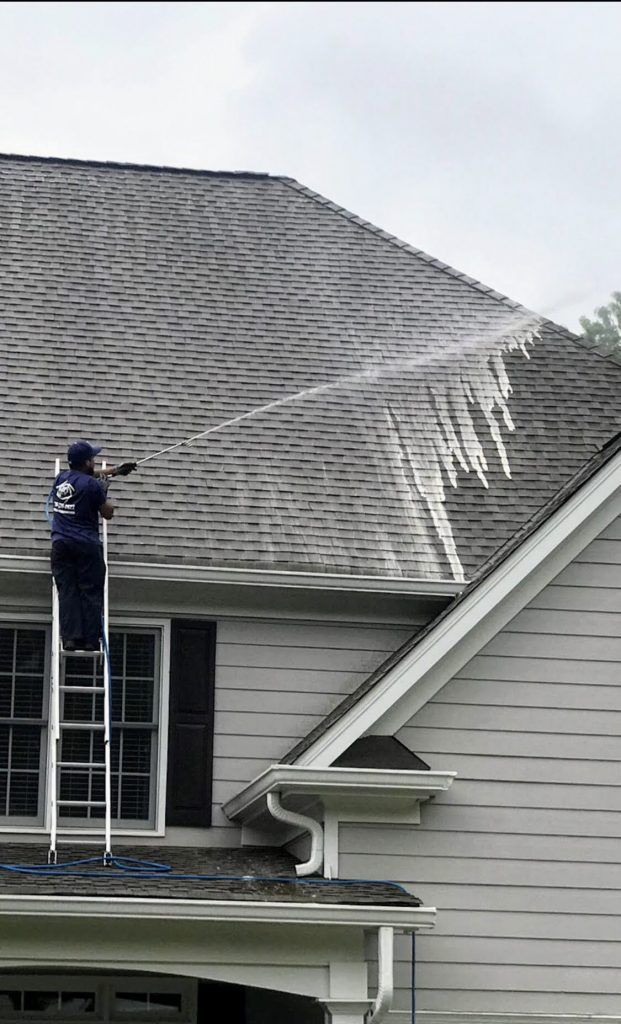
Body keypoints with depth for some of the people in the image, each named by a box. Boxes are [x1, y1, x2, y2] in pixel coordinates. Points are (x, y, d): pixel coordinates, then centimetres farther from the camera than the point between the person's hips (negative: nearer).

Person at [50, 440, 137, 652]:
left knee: (67, 591, 0)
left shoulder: (61, 478, 12)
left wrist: (114, 470, 40)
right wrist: (104, 492, 15)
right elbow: (108, 513, 1)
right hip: (86, 546, -5)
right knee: (91, 593, -1)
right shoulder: (92, 485, -8)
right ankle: (91, 640, -7)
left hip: (61, 544, 5)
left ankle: (70, 638, -10)